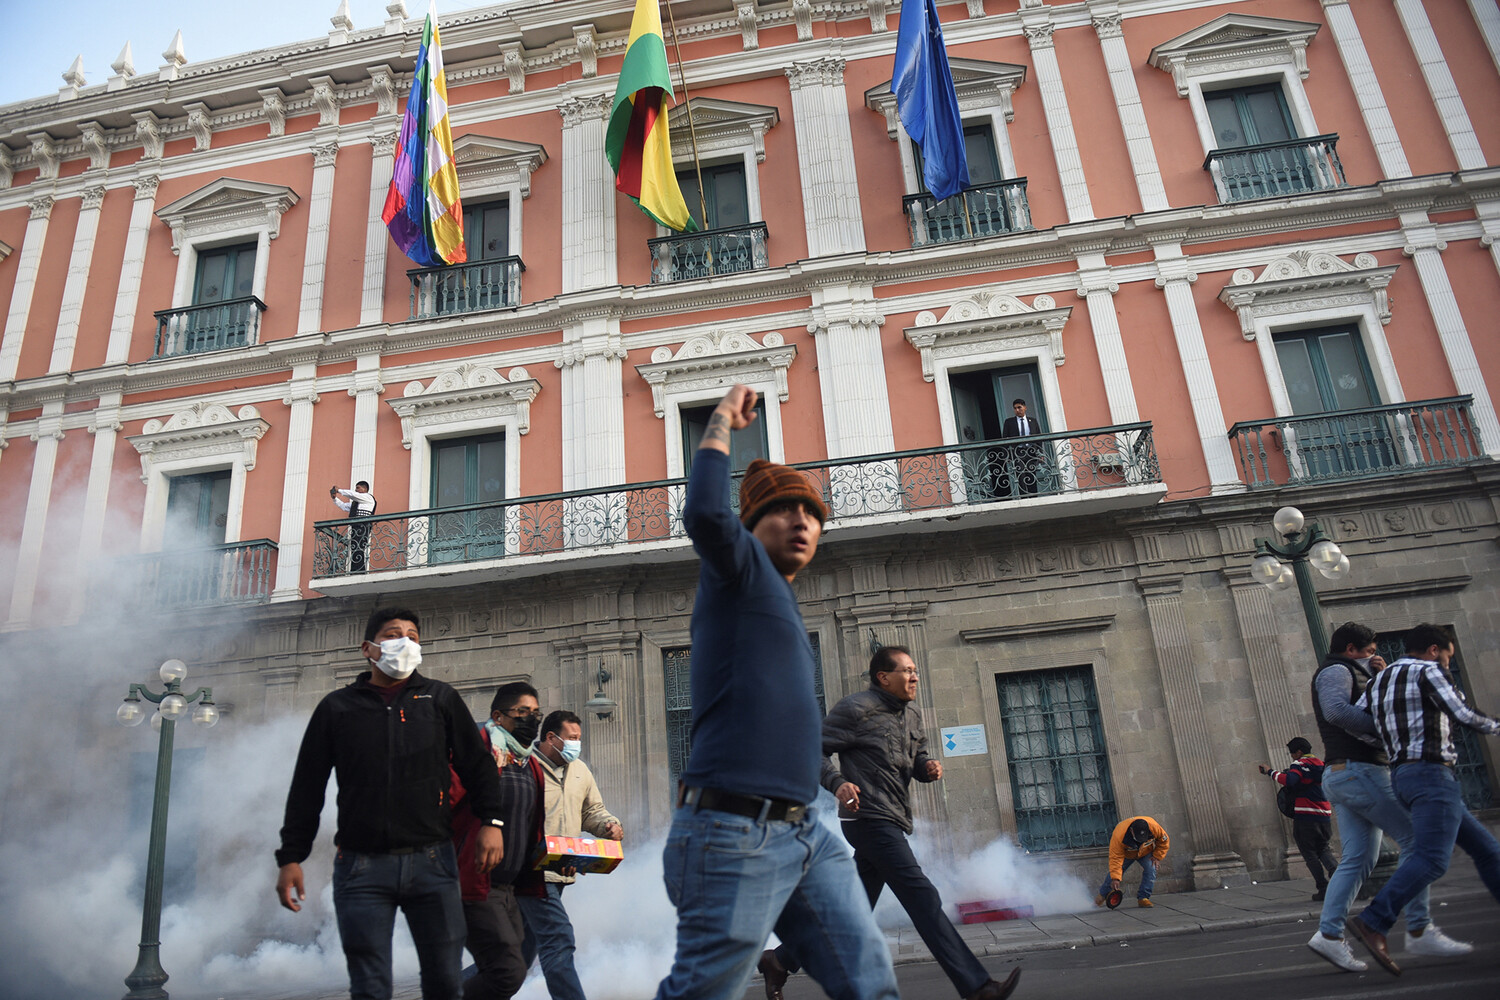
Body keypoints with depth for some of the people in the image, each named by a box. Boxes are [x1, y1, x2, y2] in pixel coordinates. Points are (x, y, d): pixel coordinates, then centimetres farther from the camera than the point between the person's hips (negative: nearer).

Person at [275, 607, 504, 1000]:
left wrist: (490, 820, -2)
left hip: (431, 861, 1)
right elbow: (306, 788, 11)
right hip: (361, 866, 0)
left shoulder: (441, 699, 10)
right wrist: (291, 857, 5)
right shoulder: (336, 707, 9)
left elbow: (477, 765, 11)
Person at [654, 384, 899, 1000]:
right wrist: (723, 420, -12)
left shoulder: (776, 598, 23)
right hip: (736, 833, -9)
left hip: (804, 833, 9)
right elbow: (705, 515, -25)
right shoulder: (743, 568, -2)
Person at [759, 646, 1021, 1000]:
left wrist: (928, 766, 1)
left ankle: (780, 960, 25)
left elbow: (917, 757, 24)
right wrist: (837, 783, -27)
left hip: (892, 823, 9)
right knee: (923, 898, -11)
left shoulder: (912, 715, 15)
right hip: (870, 820, -9)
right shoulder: (856, 709, -10)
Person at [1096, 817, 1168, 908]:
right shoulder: (1118, 835, -44)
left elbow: (1164, 841, -14)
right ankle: (1102, 895, 24)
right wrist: (1115, 878, -41)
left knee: (1150, 870, -21)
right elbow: (1115, 858, -37)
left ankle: (1143, 898, -9)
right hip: (1126, 854, -2)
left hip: (1146, 852, 2)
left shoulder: (1154, 826, -38)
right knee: (1114, 873, 0)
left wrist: (1157, 856, -15)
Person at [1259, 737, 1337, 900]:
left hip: (1305, 817, -7)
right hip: (1325, 816, 7)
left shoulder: (1300, 764, -7)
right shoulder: (1321, 765, 17)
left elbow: (1289, 780, -25)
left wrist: (1270, 772, -13)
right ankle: (1335, 868, -12)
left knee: (1309, 853, 1)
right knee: (1323, 848, 17)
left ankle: (1324, 888, -6)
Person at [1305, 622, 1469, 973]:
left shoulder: (1352, 675, 30)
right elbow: (1337, 710, -23)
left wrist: (1381, 676, 12)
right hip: (1356, 770, -10)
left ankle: (1329, 934, -3)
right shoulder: (1335, 670, -3)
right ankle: (1419, 931, -6)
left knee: (1358, 858, 3)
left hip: (1341, 774, 10)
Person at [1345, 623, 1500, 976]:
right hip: (1431, 772, -10)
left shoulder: (1379, 680, 19)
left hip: (1402, 775, 10)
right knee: (1432, 858, -18)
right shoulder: (1429, 671, -3)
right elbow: (1463, 715, -10)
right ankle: (1371, 923, -28)